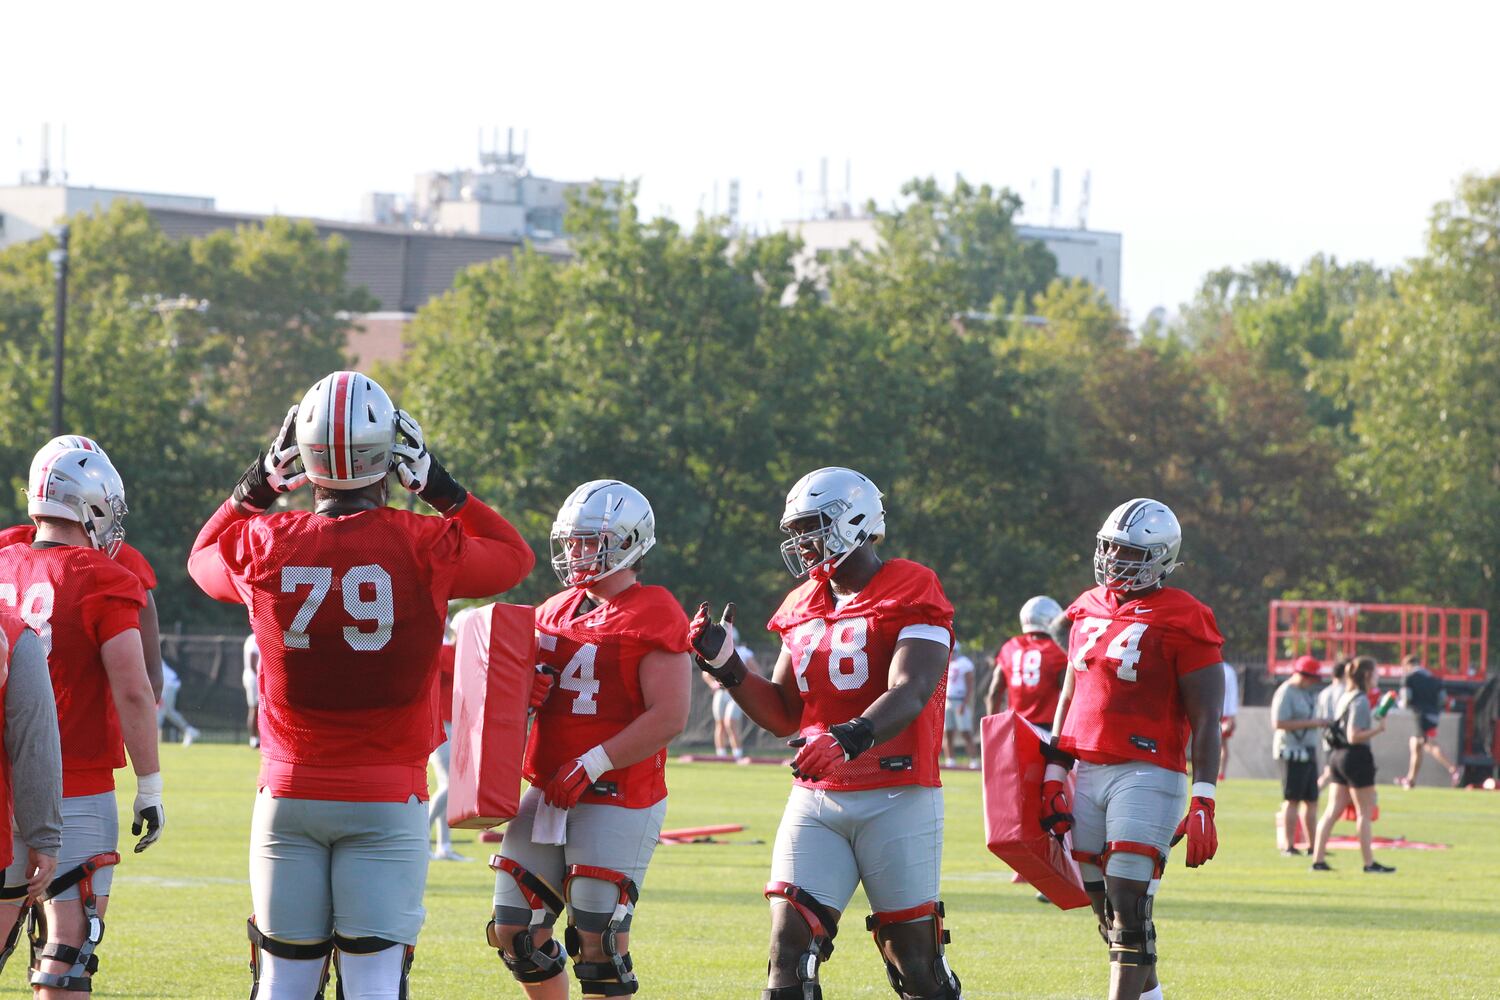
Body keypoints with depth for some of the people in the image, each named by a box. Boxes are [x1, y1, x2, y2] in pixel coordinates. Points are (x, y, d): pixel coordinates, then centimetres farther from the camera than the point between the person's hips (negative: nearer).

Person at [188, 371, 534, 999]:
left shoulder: (264, 546, -4)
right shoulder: (424, 548, -9)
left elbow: (205, 557, 21)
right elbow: (514, 557, 12)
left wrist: (260, 479, 18)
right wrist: (440, 485, 12)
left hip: (289, 794, 2)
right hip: (387, 798, -2)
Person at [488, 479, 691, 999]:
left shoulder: (654, 615, -10)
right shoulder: (557, 610, 14)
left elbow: (669, 716, -18)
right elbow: (529, 684, 25)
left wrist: (592, 765, -20)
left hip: (617, 802, -8)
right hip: (548, 796, 8)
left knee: (598, 946, -8)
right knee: (516, 932, 9)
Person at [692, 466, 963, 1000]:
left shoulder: (913, 593, -8)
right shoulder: (804, 606, 13)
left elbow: (908, 694, -22)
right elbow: (784, 715, 17)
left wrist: (851, 738, -39)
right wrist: (726, 666, 2)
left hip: (896, 797, -6)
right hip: (815, 798, 6)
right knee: (790, 941, -6)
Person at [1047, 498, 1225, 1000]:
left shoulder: (1181, 622, -8)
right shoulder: (1090, 610, 13)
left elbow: (1206, 718, -10)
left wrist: (1203, 803, -15)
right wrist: (1054, 776, 16)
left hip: (1146, 775, -7)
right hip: (1089, 773, 7)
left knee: (1128, 907, -12)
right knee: (1105, 906, 10)